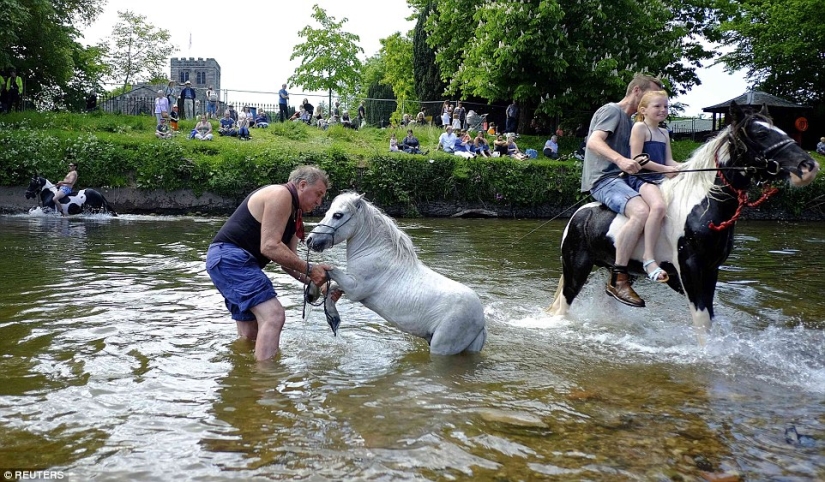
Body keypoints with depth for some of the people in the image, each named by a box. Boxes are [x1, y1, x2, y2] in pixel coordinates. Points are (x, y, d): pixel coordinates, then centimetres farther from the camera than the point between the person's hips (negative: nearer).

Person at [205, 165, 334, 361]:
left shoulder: (293, 213, 19)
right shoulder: (280, 195, -12)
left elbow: (287, 260, 13)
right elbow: (270, 246, -21)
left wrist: (315, 282, 1)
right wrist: (309, 269, -18)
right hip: (230, 257, -11)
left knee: (250, 334, 15)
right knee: (274, 315, -20)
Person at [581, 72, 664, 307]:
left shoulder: (629, 121, 26)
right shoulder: (612, 110, -3)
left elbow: (634, 158, 27)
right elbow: (593, 141, -20)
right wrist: (620, 160, -37)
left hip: (620, 177, 11)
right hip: (603, 179, -10)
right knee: (641, 211, -34)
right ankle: (617, 279, -30)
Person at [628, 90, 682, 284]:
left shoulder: (664, 133, 20)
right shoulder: (639, 127, -4)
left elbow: (669, 161, 16)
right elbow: (636, 158, -13)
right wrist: (664, 169, -16)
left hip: (661, 179, 9)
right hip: (640, 178, -9)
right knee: (659, 206, -37)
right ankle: (649, 258, -32)